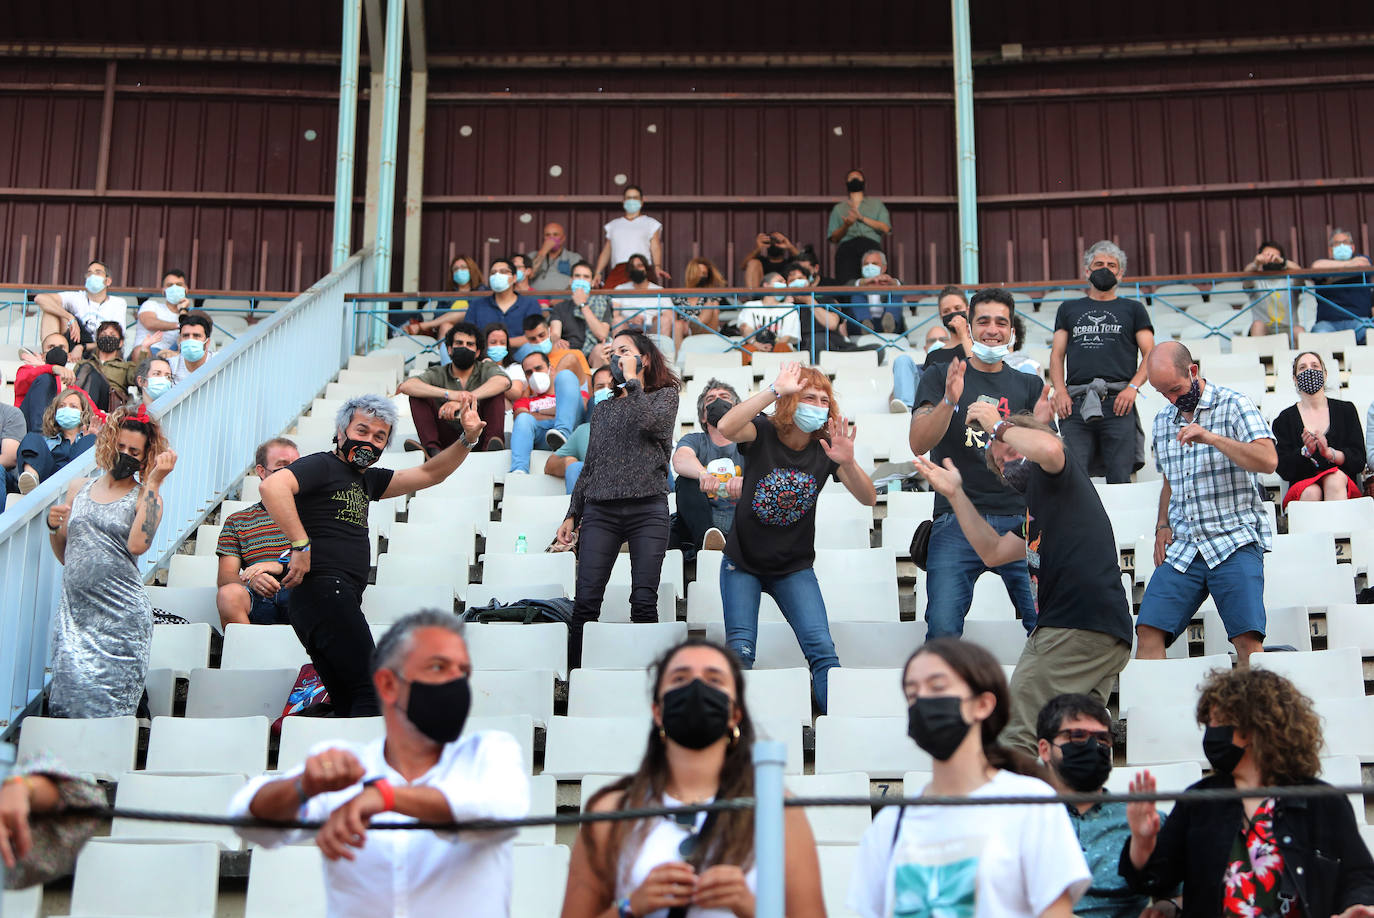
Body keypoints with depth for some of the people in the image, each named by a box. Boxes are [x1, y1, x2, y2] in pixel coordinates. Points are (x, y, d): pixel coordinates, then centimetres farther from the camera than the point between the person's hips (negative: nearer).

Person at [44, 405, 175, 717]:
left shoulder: (144, 497, 3)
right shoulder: (78, 489, 16)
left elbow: (137, 545, -18)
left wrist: (154, 482, -13)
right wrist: (54, 527, 2)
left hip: (120, 613, -4)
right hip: (75, 610, 4)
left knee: (109, 704, -7)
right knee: (71, 686, -4)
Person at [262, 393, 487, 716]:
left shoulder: (366, 480, 24)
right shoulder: (322, 466, -2)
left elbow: (428, 475, 29)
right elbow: (272, 486, -21)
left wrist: (467, 440, 16)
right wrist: (300, 545, -23)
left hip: (342, 600, 10)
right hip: (325, 590, -10)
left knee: (348, 704, 7)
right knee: (372, 693, -16)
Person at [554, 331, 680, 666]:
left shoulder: (666, 395, 11)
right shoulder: (602, 409, 22)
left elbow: (649, 422, -12)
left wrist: (632, 379, -2)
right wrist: (572, 515, 17)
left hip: (647, 510, -3)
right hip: (600, 511, 3)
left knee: (644, 601, -7)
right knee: (586, 600, -7)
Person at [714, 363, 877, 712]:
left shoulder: (826, 448, -5)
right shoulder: (763, 434, -12)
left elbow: (868, 498, -12)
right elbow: (725, 427, -36)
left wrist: (848, 463, -31)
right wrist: (776, 389, -39)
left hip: (794, 569, 2)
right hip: (743, 565, -2)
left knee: (823, 650, -13)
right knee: (740, 651, -12)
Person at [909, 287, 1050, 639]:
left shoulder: (1028, 386, 15)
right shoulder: (940, 378, 10)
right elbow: (919, 444, -4)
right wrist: (949, 401, -20)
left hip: (1018, 520, 2)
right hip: (957, 520, -2)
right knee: (943, 630, -16)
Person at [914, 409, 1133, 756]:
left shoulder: (1055, 474, 3)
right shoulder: (1035, 512, 30)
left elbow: (1049, 448, -22)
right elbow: (993, 552, 32)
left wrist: (997, 426, -5)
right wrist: (955, 494, 30)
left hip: (1078, 627, -10)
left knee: (1018, 736, -12)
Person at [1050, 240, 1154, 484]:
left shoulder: (1133, 309, 20)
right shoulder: (1069, 309, 24)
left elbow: (1150, 354, 11)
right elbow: (1057, 354, 17)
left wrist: (1133, 387, -6)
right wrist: (1060, 391, -1)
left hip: (1117, 403, -1)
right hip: (1076, 403, 1)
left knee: (1119, 480, -9)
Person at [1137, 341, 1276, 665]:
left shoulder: (1233, 405, -1)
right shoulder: (1162, 421, 17)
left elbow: (1268, 461, -15)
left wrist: (1212, 438, -24)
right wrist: (1162, 525, 13)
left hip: (1234, 541, -5)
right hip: (1182, 547, 5)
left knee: (1248, 638, -17)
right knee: (1148, 630, -8)